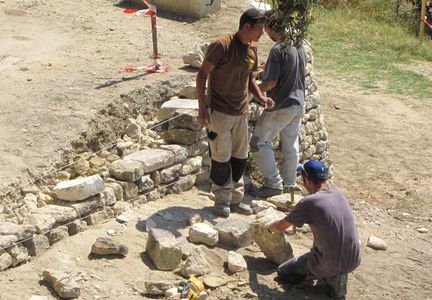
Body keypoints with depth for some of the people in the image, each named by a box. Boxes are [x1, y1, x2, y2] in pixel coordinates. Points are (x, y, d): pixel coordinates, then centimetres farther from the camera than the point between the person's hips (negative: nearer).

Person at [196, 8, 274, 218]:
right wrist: (202, 107, -17)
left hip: (241, 112, 7)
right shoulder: (222, 45, -16)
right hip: (219, 112, -7)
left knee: (240, 158, 13)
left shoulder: (252, 49, 6)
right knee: (221, 158, 1)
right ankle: (222, 200, 18)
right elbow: (202, 75, -13)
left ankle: (235, 199, 27)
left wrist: (260, 97, 0)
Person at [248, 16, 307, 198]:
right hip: (299, 103, 8)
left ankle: (273, 183, 2)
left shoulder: (278, 49, -19)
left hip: (281, 106, -8)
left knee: (259, 142, 3)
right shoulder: (300, 46, 5)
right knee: (290, 145, 17)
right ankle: (289, 183, 27)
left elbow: (271, 82, -21)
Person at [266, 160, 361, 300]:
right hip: (354, 261, 6)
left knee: (283, 273, 15)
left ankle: (330, 276, 0)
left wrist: (269, 227, 20)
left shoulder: (308, 202, -15)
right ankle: (335, 275, 13)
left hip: (329, 264, -6)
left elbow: (280, 227, -1)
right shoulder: (339, 195, 3)